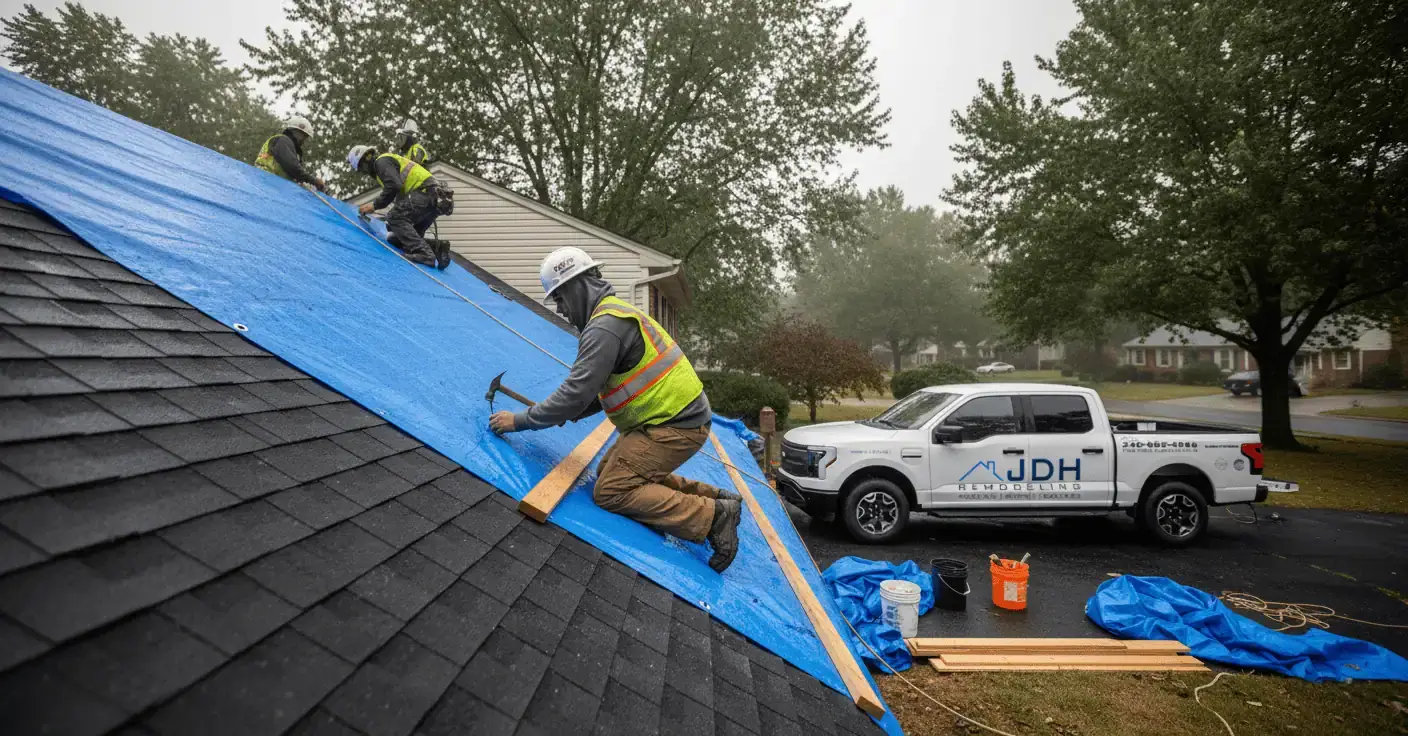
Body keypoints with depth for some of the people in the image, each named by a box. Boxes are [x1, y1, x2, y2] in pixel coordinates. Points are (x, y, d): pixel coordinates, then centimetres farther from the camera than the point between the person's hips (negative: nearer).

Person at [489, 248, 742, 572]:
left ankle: (713, 516, -10)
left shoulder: (605, 327, -18)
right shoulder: (618, 313, 16)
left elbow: (577, 391, -21)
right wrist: (569, 414, 9)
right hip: (677, 415, 10)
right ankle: (711, 497, 17)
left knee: (611, 491, -10)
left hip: (675, 426, -10)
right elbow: (604, 386, 21)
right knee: (612, 472, 18)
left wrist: (520, 420, -11)